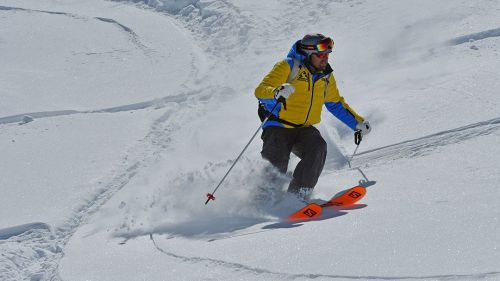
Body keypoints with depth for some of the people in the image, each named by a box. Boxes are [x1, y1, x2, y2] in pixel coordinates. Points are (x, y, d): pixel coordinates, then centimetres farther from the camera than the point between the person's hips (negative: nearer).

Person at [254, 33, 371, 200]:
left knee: (318, 148, -26)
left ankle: (299, 194, -25)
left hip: (305, 129, 5)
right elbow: (260, 91, -15)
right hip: (279, 126, -5)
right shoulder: (288, 67, -7)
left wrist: (358, 123, 16)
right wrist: (276, 93, -38)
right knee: (277, 165, -24)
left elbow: (337, 104, 26)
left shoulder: (326, 76, 11)